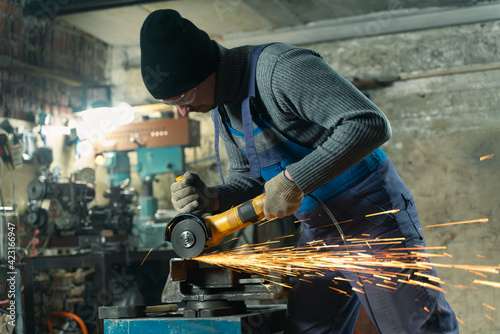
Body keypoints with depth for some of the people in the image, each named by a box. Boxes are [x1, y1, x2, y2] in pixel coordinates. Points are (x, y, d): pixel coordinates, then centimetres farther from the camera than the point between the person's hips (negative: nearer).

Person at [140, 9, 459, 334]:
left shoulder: (281, 68, -23)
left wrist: (294, 180, -30)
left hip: (373, 219, -8)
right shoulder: (220, 104, 5)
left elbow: (370, 125, -31)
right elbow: (247, 175, 14)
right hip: (318, 233, 8)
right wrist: (214, 199, -8)